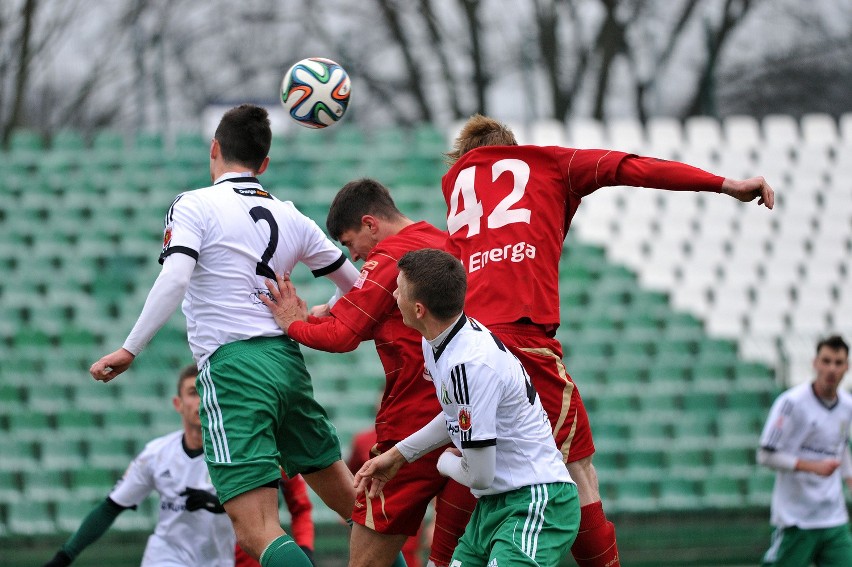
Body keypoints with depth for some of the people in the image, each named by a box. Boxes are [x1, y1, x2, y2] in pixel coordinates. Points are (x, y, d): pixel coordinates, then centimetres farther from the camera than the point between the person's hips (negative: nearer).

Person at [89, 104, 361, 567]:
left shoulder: (194, 206, -1)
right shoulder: (289, 217, 15)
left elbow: (173, 281, -17)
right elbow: (354, 284, 25)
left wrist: (130, 350, -15)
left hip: (231, 367, -6)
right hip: (288, 362, 6)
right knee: (352, 503, 19)